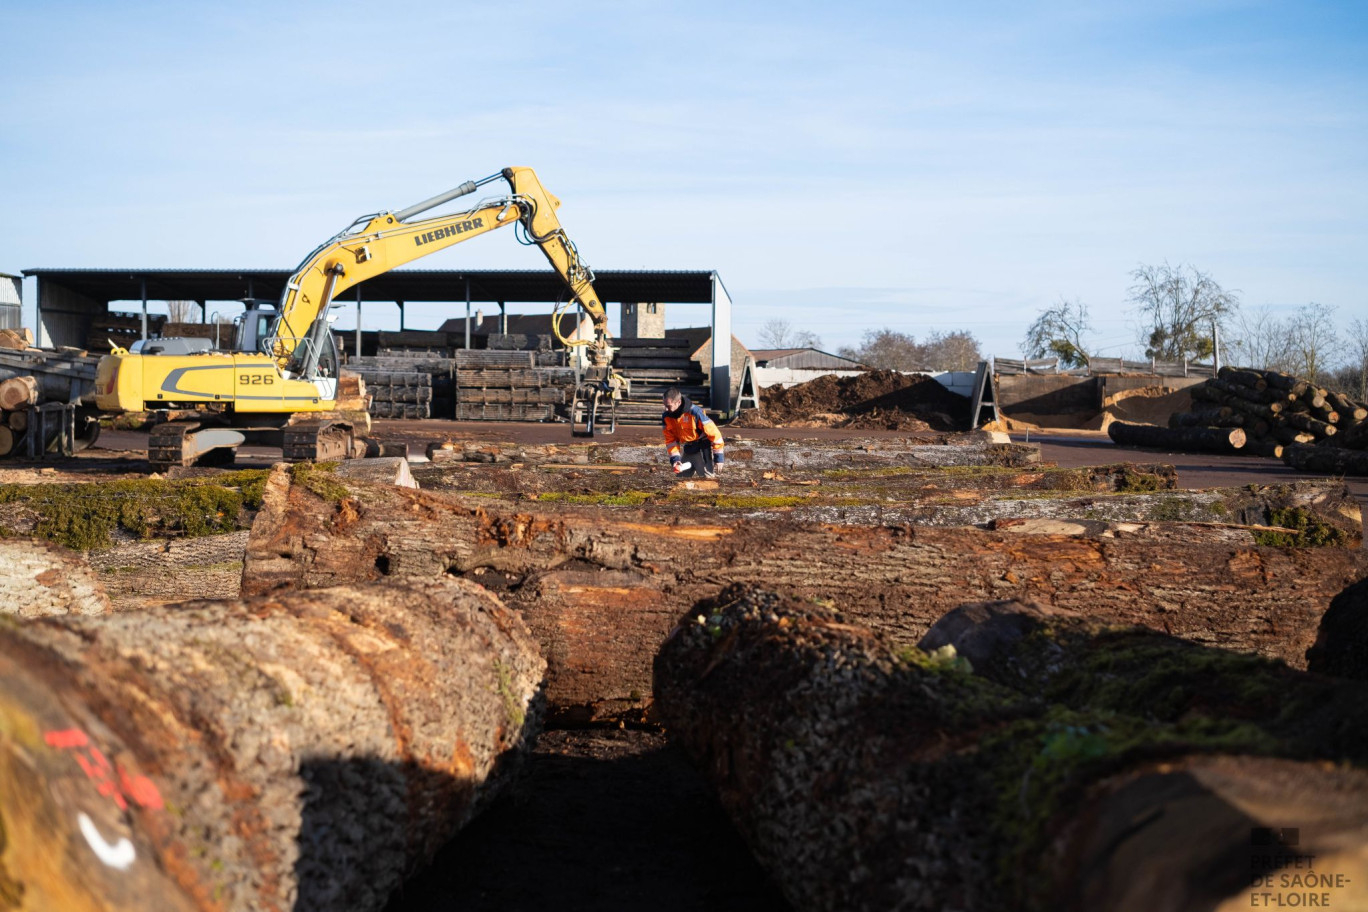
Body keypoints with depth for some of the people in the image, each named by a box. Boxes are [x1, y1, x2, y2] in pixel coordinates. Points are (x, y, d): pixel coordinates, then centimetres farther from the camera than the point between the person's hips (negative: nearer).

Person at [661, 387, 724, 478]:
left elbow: (714, 434, -20)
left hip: (702, 449, -6)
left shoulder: (695, 413, -26)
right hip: (686, 449, 6)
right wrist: (675, 459, -15)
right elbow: (670, 440, 0)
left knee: (707, 477, -12)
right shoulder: (666, 417, -9)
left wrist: (718, 458, -17)